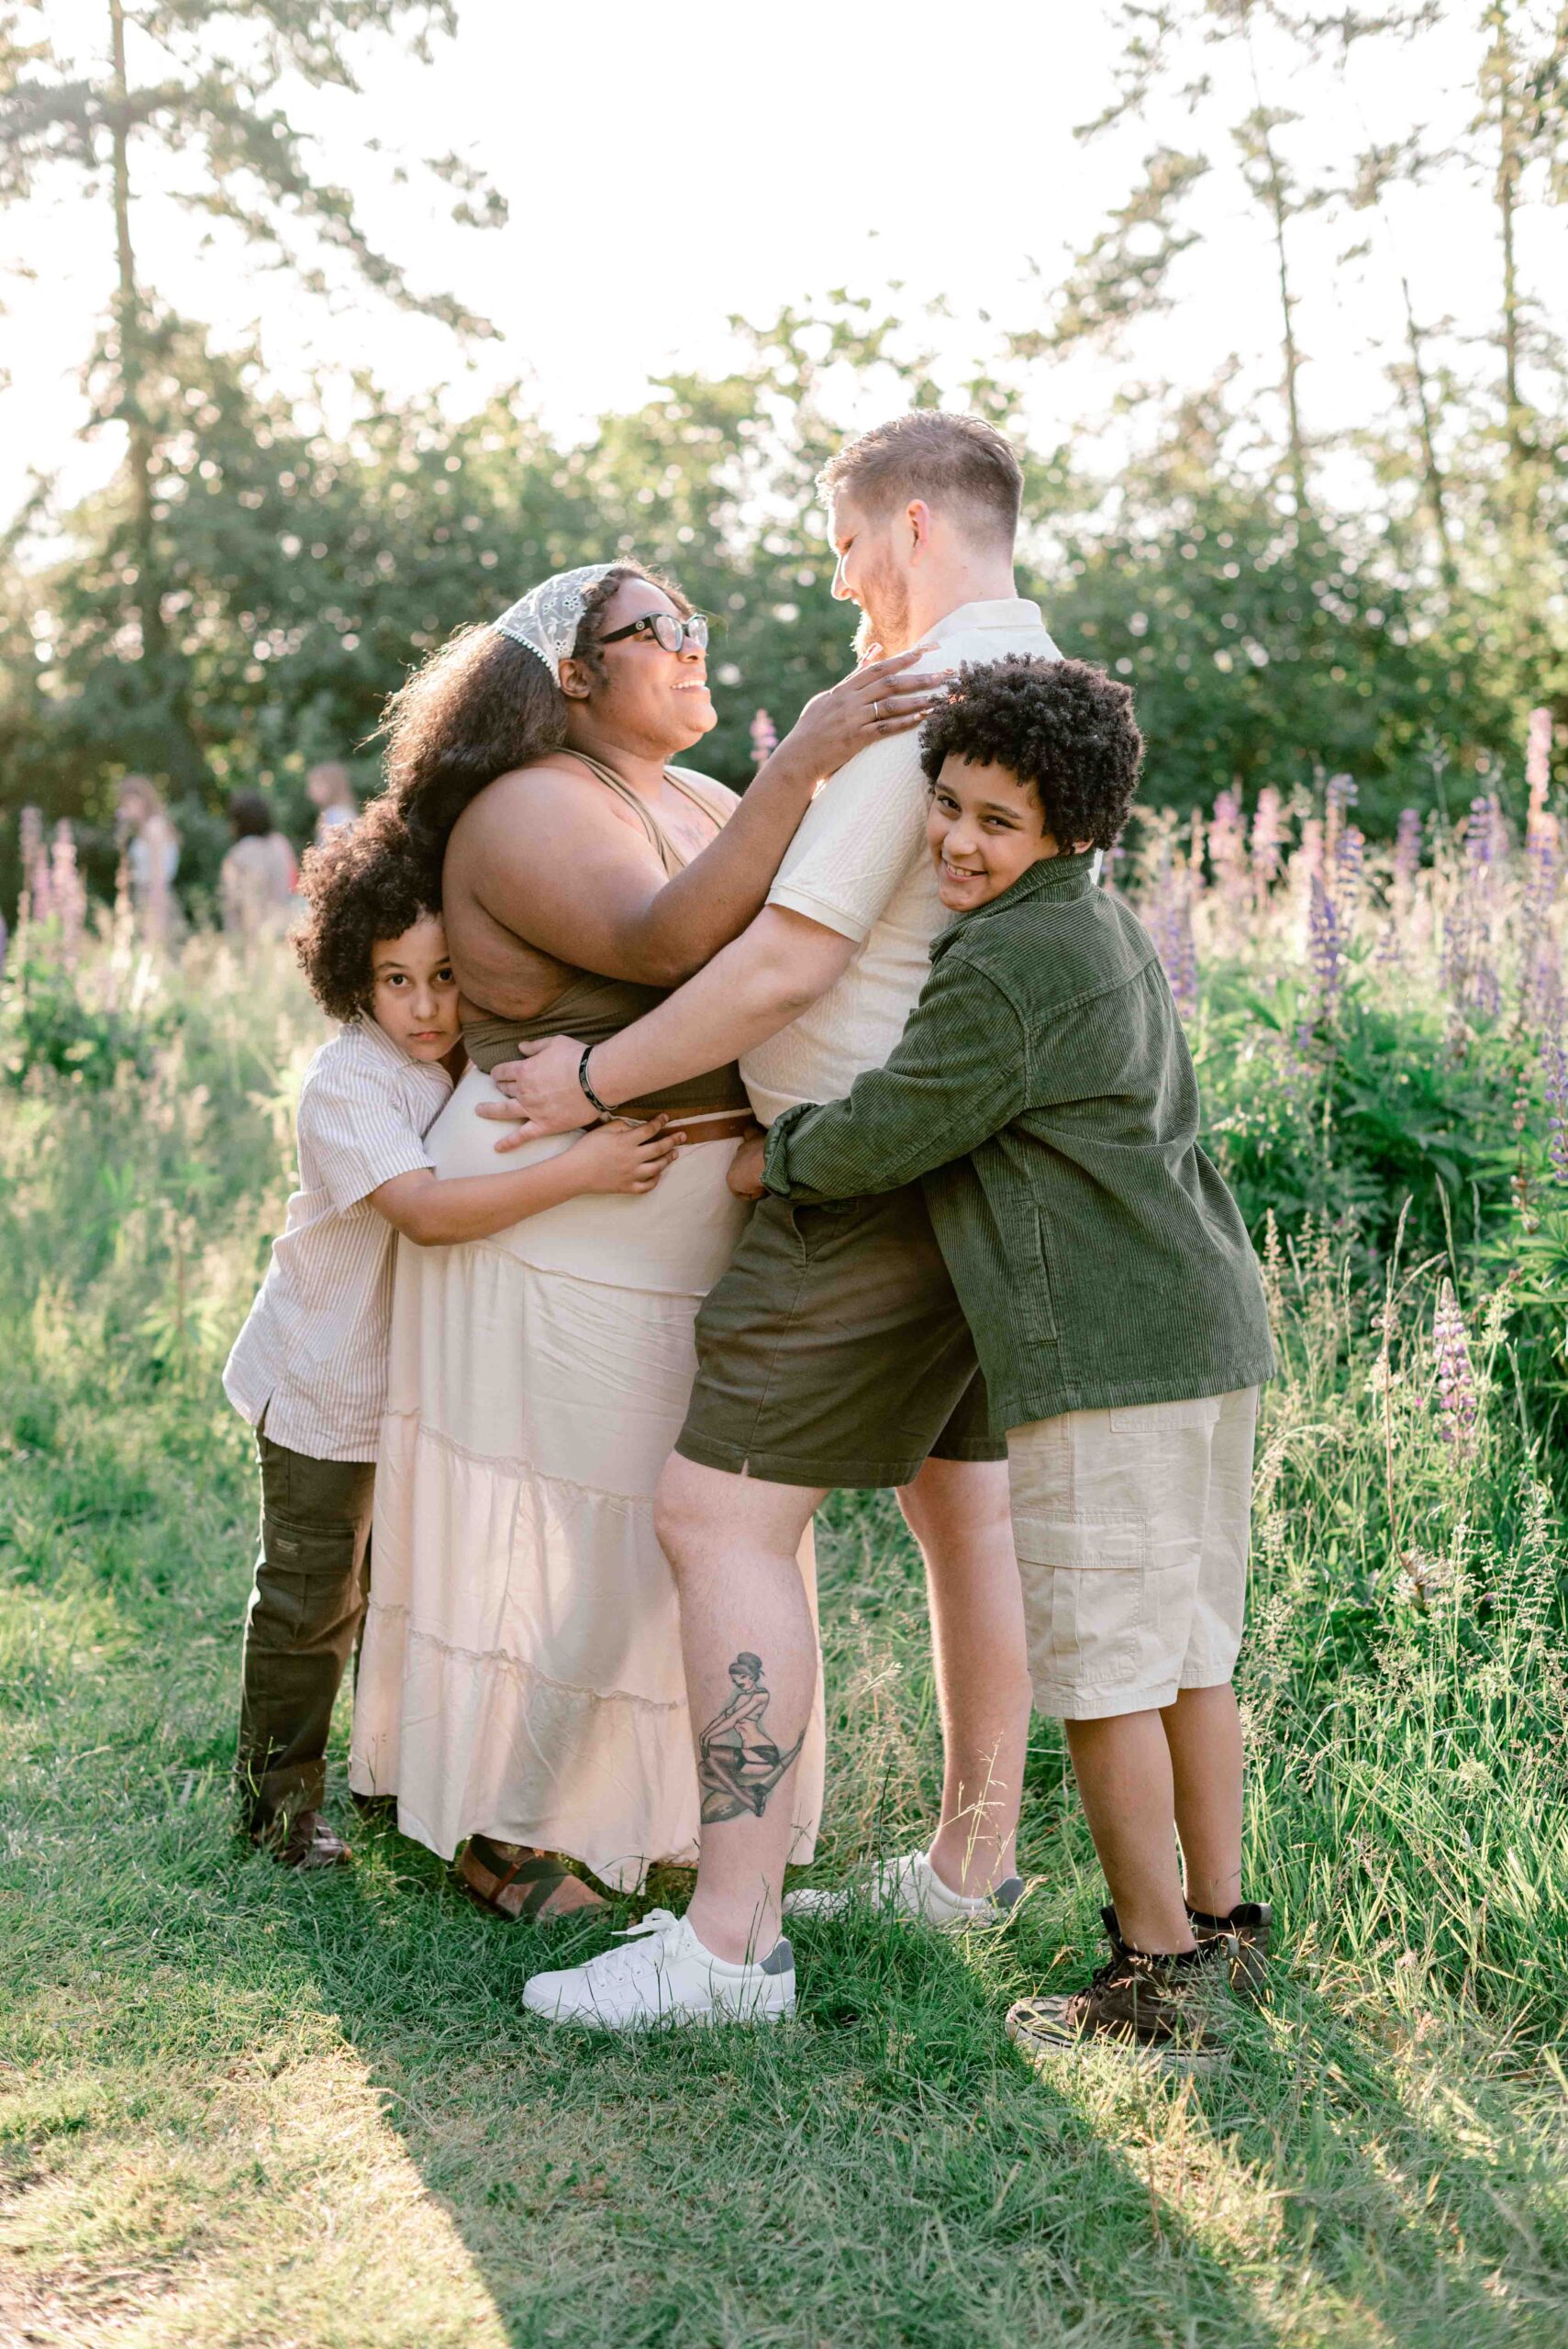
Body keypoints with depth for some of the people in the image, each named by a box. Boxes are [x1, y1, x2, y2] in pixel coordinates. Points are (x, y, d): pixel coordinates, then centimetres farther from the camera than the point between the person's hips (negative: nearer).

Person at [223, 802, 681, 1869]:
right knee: (315, 1592, 4)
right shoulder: (347, 1081, -26)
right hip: (328, 1380, -6)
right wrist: (581, 1169, -49)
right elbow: (427, 1209, -41)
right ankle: (280, 1789, 21)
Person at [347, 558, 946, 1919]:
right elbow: (664, 943, -32)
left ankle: (641, 1802, 31)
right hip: (563, 1231, -9)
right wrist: (800, 765, -38)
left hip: (701, 1226, 9)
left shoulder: (703, 805, 14)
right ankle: (502, 1835, 13)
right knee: (556, 1524, -1)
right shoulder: (530, 812, -14)